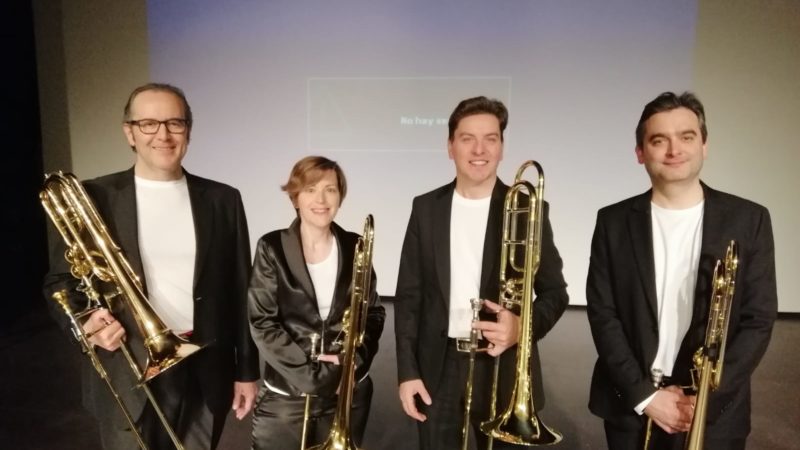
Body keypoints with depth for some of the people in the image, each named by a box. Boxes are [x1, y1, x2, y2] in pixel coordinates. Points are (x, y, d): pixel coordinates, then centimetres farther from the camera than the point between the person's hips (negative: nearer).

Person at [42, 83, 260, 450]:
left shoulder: (222, 200, 1)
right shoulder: (93, 197, -3)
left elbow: (239, 291, 3)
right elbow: (60, 279, 5)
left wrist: (247, 370, 4)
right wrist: (84, 324, -16)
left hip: (206, 373, 2)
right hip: (129, 376, -1)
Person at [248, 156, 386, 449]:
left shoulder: (354, 247, 1)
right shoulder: (272, 249, -7)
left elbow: (374, 311, 6)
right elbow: (262, 323, -9)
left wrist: (357, 357, -11)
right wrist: (308, 373, -16)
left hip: (349, 390, 2)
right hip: (286, 393, -2)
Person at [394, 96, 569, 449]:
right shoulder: (426, 208, 1)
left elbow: (555, 291, 1)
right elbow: (408, 294, 2)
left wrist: (523, 326, -20)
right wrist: (407, 371, -2)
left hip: (504, 370, -1)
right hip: (438, 369, 1)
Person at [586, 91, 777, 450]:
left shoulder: (748, 220, -3)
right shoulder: (614, 221, -3)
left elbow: (758, 319, -4)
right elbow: (602, 313, -5)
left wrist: (707, 396, -13)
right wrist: (644, 395, -11)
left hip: (715, 414, 0)